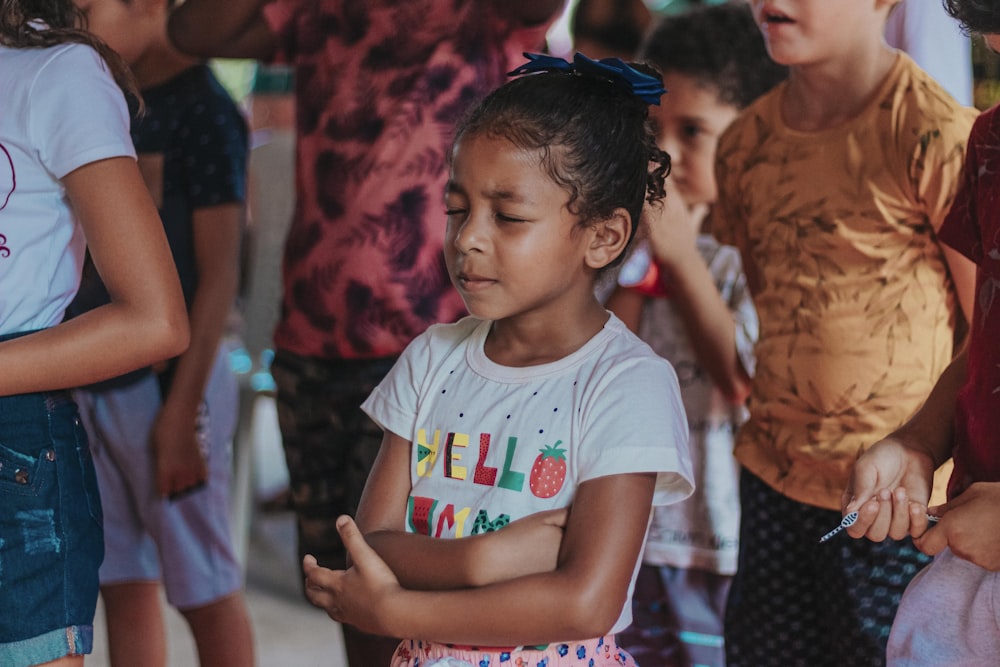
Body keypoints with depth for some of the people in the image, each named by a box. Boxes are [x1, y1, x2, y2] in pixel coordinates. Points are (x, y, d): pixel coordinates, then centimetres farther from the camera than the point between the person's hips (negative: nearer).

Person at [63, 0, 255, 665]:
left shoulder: (202, 111, -9)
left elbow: (219, 273, -12)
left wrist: (182, 408, -17)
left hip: (167, 379, -7)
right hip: (95, 382, 7)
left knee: (206, 591, 2)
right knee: (123, 585, 11)